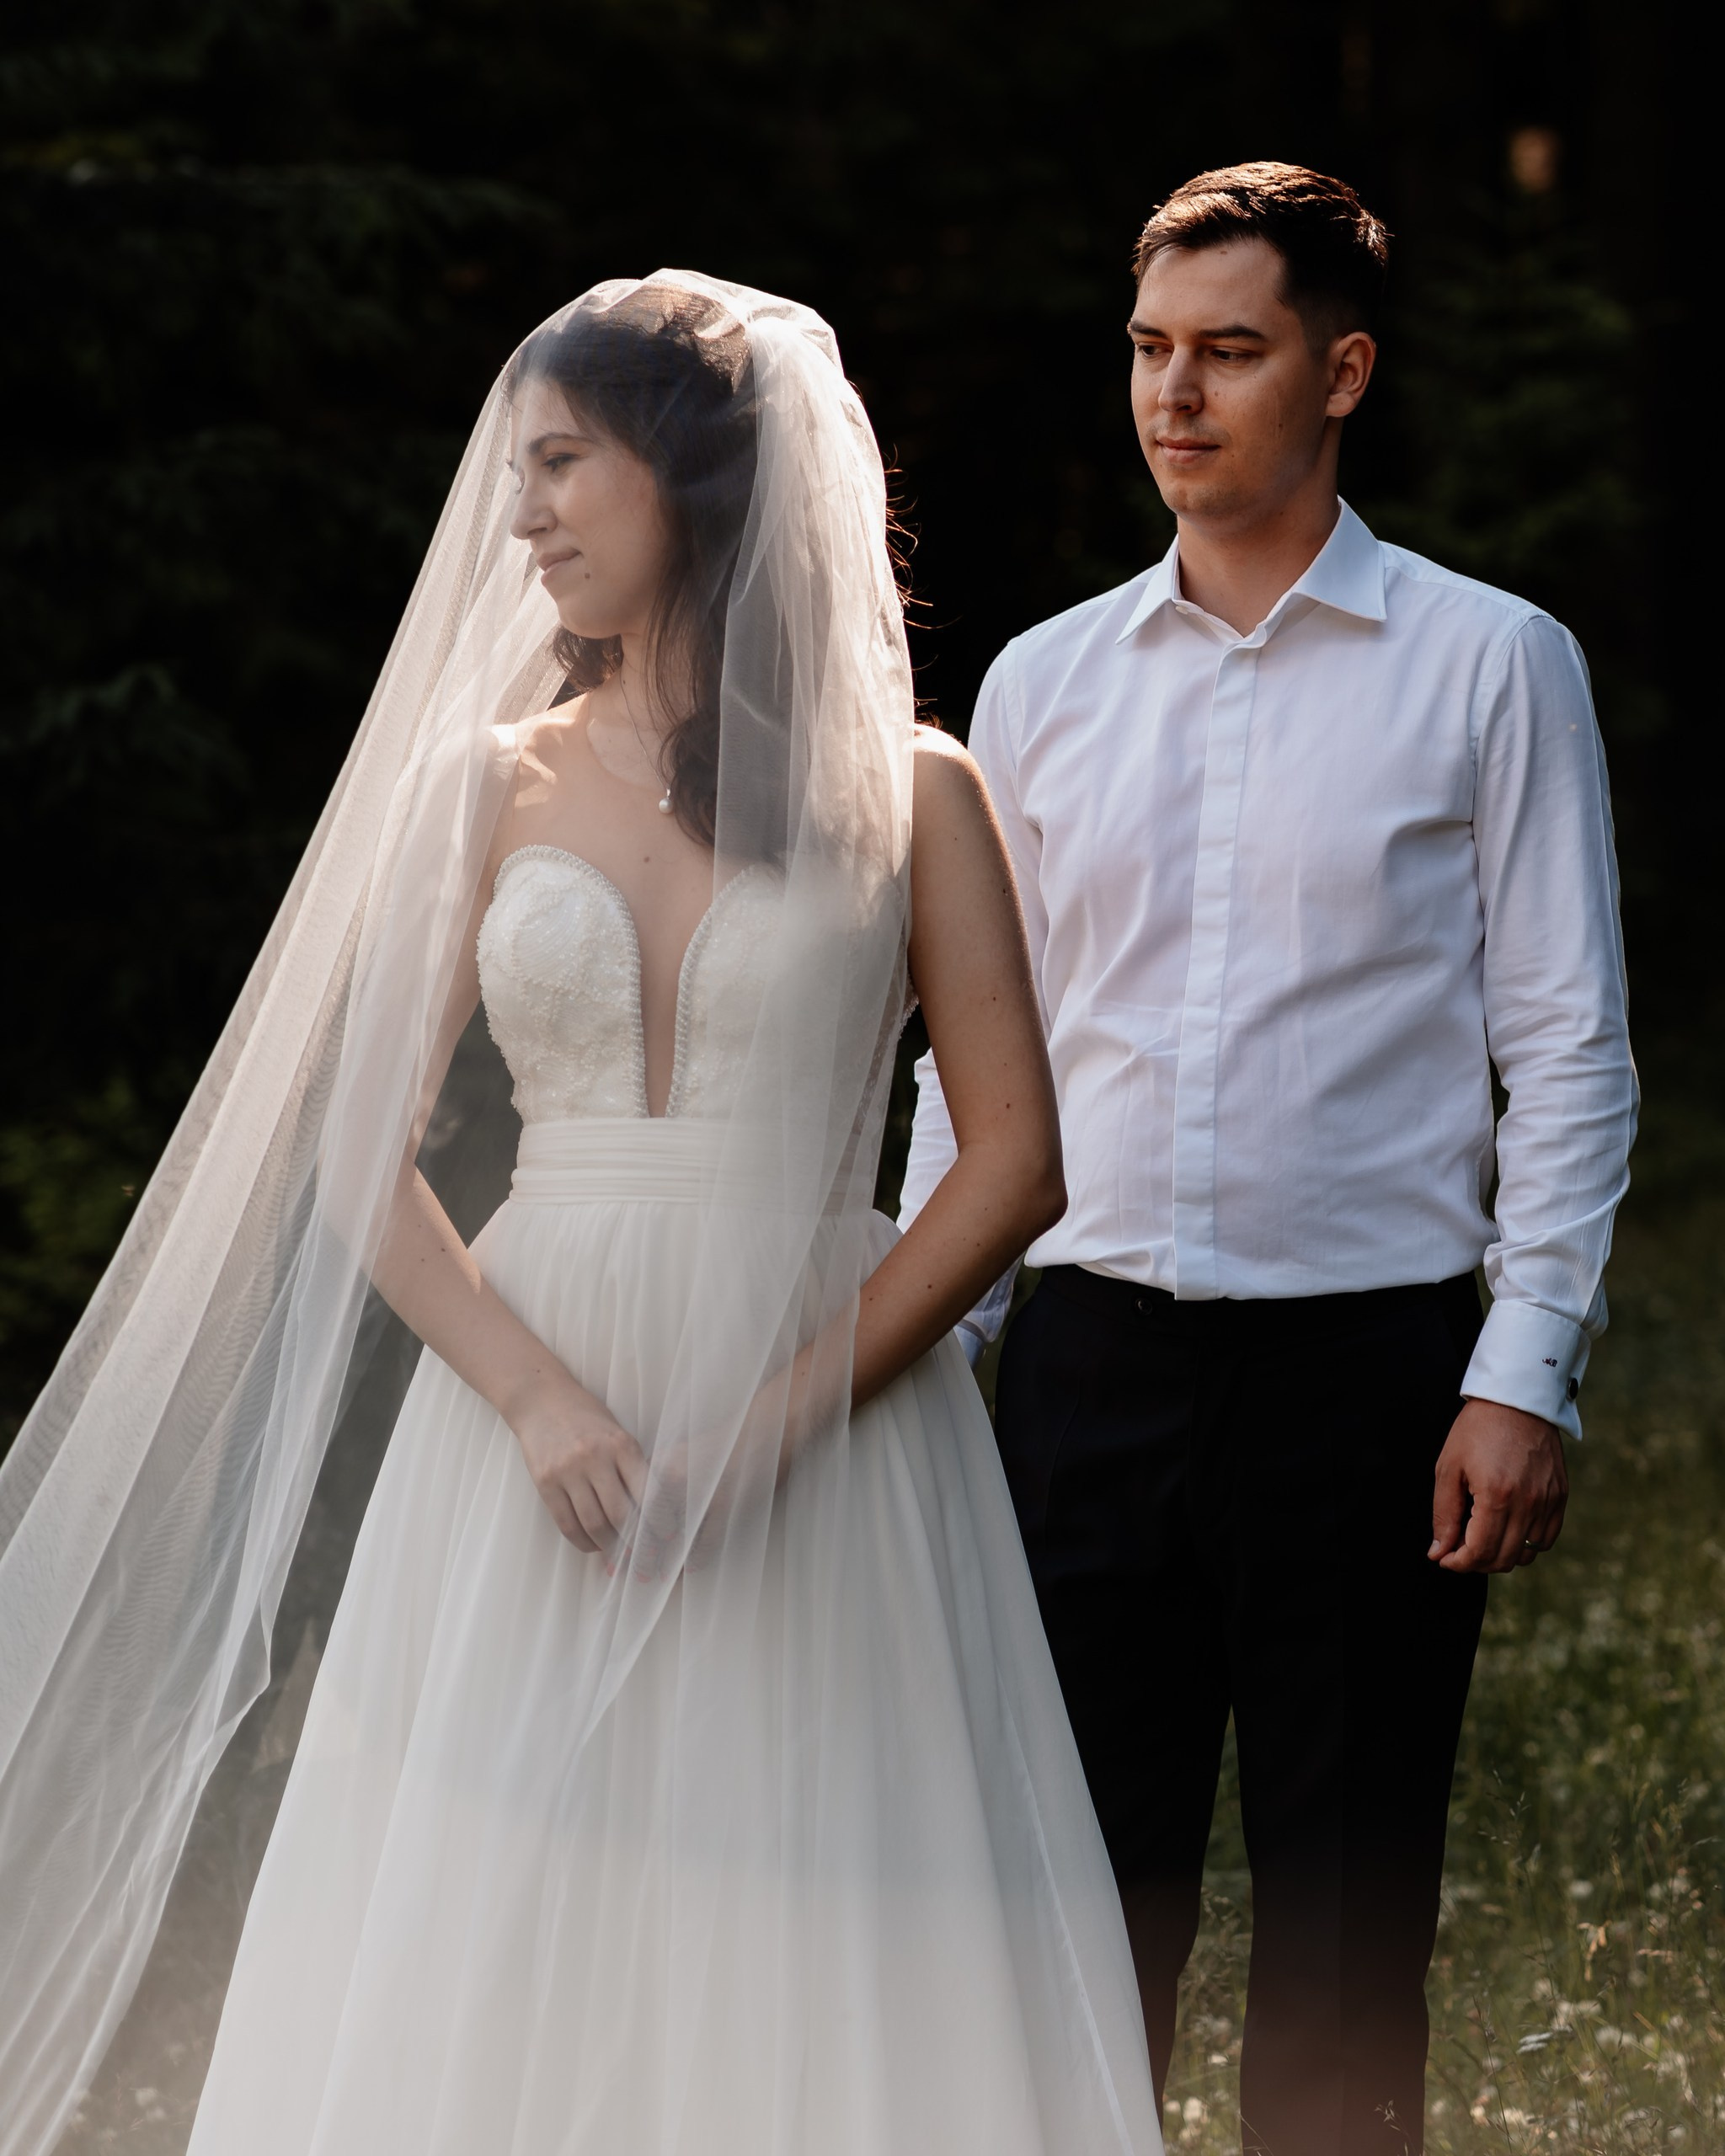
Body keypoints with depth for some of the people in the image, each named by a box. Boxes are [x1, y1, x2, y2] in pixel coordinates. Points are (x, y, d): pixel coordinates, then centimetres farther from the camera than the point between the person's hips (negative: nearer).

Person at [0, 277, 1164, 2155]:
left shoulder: (906, 796, 3)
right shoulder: (489, 785, 9)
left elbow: (1013, 1157, -2)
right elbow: (362, 1156, 4)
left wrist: (779, 1419, -13)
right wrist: (541, 1402, -12)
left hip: (833, 1421, -2)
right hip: (536, 1410, 2)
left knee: (815, 1978, -2)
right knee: (494, 1980, 0)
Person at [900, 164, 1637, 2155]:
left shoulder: (1489, 666, 1)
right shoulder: (1041, 683, 11)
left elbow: (1571, 1049, -2)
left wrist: (1527, 1379, -9)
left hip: (1369, 1368, -3)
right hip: (1093, 1357, 3)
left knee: (1345, 1925, 4)